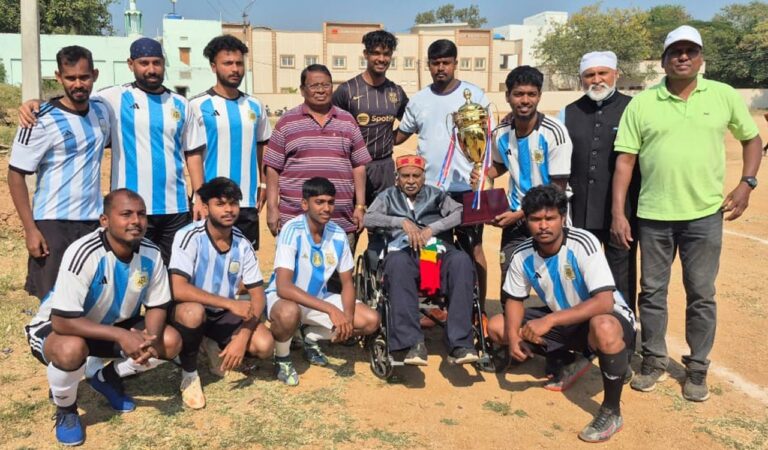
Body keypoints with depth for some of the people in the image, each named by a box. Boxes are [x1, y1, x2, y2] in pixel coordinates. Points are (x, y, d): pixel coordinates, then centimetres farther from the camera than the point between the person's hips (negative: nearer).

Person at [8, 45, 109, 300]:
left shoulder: (102, 111, 5)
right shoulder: (42, 120, -11)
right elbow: (16, 175, -9)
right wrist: (30, 229, -14)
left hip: (94, 220, 5)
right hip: (53, 223, -4)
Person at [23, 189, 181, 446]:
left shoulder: (150, 254, -17)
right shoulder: (83, 254, -34)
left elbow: (157, 306, -6)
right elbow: (62, 321, -36)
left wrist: (152, 337, -28)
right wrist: (120, 335, -41)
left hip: (112, 325, 5)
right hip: (55, 328, -5)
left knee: (170, 342, -11)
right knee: (71, 348, -38)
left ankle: (108, 379, 16)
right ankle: (65, 409, -4)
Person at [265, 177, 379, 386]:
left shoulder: (338, 234, -9)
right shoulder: (292, 230, -25)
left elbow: (347, 282, 0)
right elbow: (283, 287, -34)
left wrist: (348, 317, -21)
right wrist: (331, 310, -40)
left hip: (319, 298, 6)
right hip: (283, 297, -5)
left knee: (371, 321, -10)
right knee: (289, 313, -41)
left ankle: (311, 336, 13)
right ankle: (282, 359, -6)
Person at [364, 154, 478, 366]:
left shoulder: (436, 195, 26)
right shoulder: (388, 196, 25)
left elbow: (461, 213, 8)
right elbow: (368, 219, 6)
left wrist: (432, 228, -6)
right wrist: (403, 222, -7)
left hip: (438, 250, 1)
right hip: (404, 251, -1)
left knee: (461, 260, -34)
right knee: (397, 261, -39)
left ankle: (460, 343, -36)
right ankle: (413, 343, -41)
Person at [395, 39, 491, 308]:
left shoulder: (474, 95, -1)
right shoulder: (418, 100, 9)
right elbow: (399, 136, 17)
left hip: (465, 188, -3)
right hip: (428, 188, 4)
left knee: (473, 248, 3)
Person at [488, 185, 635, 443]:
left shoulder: (583, 243, -27)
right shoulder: (522, 255, -12)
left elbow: (604, 302, -34)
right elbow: (514, 300, 2)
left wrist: (550, 320, -39)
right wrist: (513, 337, -17)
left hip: (608, 318, -6)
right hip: (560, 319, 6)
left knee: (603, 328, -42)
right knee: (496, 327, -2)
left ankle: (611, 411, -17)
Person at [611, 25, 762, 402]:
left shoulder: (725, 96, 2)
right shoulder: (641, 103, -1)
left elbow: (752, 138, 14)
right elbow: (625, 160, -2)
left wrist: (747, 183, 0)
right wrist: (617, 214, -7)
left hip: (705, 214, 0)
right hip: (653, 215, 0)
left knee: (701, 295, 8)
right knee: (652, 291, 10)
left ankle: (697, 368, 24)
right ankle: (654, 361, 26)